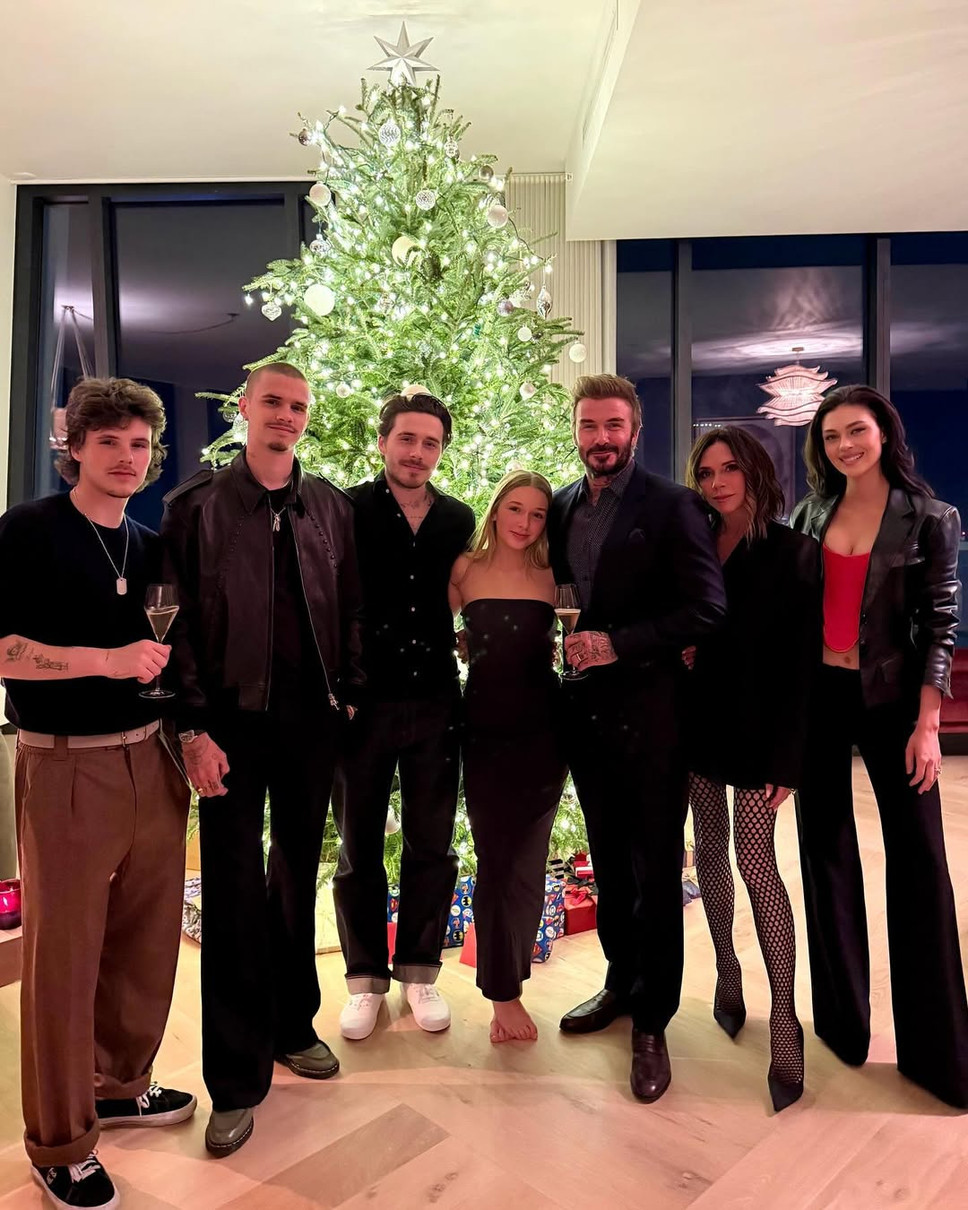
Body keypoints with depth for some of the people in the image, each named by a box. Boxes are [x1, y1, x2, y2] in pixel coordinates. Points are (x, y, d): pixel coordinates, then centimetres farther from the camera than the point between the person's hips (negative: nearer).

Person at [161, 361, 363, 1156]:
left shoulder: (331, 507, 6)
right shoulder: (197, 504, -2)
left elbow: (349, 608, 10)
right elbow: (179, 621, -4)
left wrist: (348, 693, 4)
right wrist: (194, 727, -10)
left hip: (312, 718, 3)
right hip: (233, 720, -3)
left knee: (298, 874, 15)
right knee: (235, 887, 3)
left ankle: (292, 1023, 36)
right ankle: (237, 1078, 17)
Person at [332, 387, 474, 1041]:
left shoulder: (460, 520, 6)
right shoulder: (346, 510, -3)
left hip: (436, 700, 2)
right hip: (364, 700, -2)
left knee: (432, 844, 11)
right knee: (359, 845, 11)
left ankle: (420, 970, 29)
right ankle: (366, 977, 28)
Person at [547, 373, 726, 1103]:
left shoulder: (672, 506, -9)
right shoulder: (562, 507, 8)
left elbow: (708, 609, -14)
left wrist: (619, 643, -21)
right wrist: (567, 642, 0)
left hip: (650, 709, -5)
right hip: (587, 708, 6)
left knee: (656, 871, 6)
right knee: (609, 862, 18)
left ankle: (652, 1023, 21)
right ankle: (622, 983, 38)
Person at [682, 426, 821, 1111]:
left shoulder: (792, 553, -7)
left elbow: (802, 662, -10)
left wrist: (786, 756, -13)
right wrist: (679, 651, -8)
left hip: (758, 729, -4)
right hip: (701, 722, 5)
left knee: (756, 862, -4)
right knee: (711, 851, 13)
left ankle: (785, 1020, 8)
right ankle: (726, 968, 34)